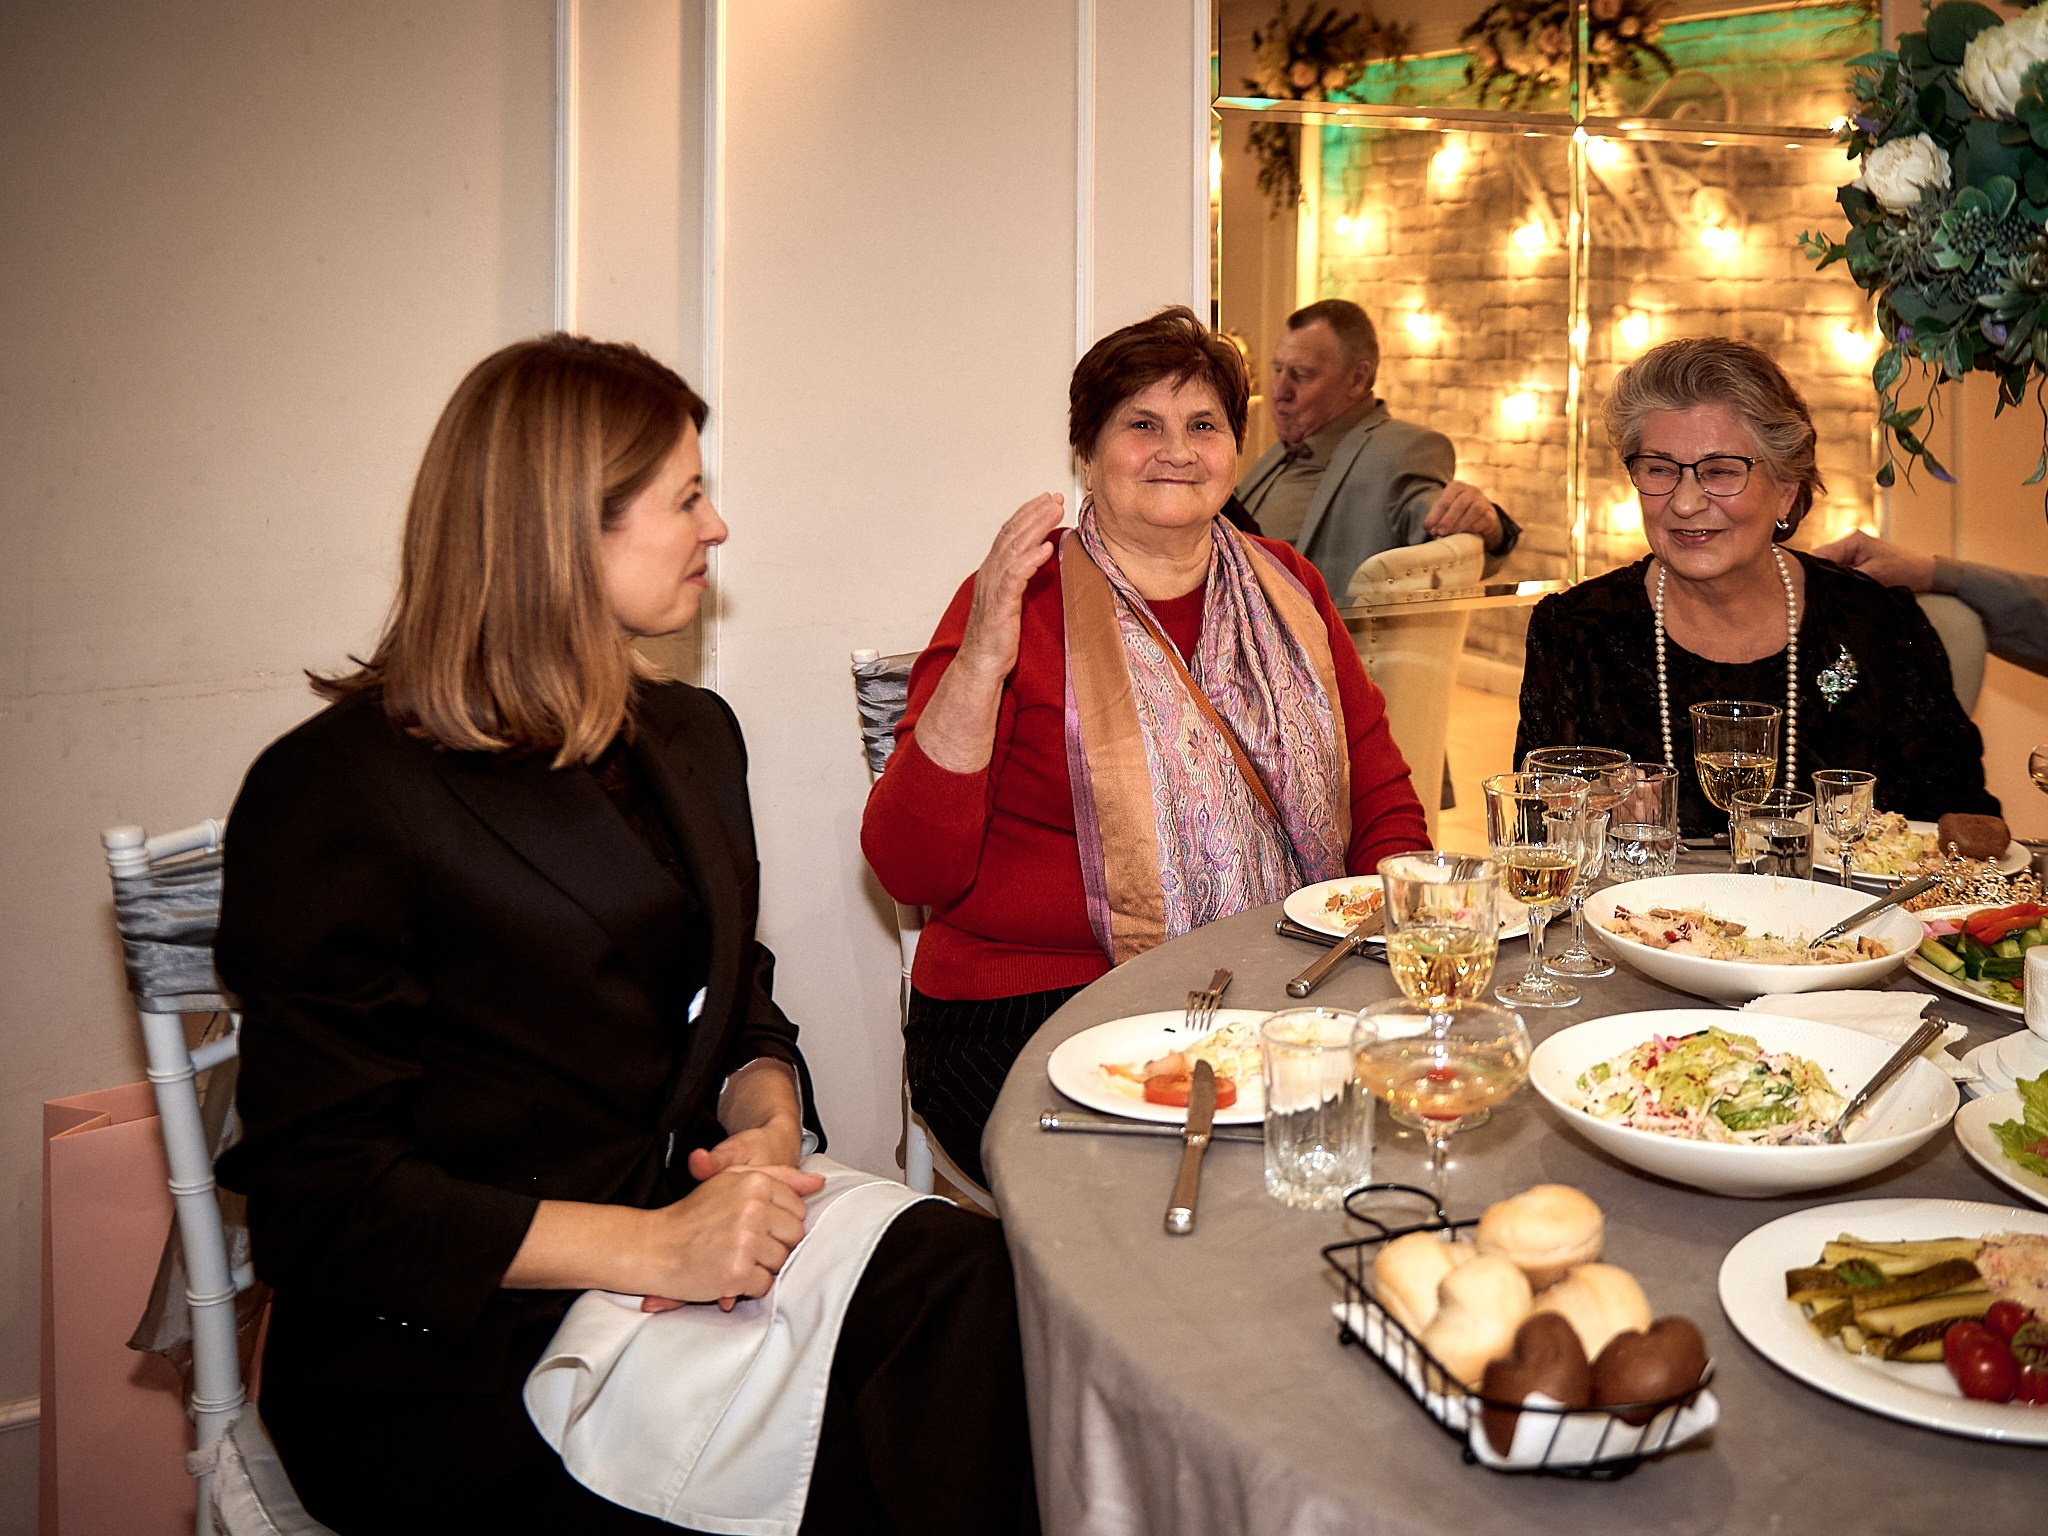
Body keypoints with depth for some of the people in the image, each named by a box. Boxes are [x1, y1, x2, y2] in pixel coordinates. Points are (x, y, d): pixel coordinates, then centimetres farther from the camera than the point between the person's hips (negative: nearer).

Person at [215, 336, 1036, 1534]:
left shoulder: (691, 734, 14)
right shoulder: (337, 791, -11)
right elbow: (323, 1198, -13)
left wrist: (768, 1130, -6)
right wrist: (651, 1249, -22)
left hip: (679, 1218, 7)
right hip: (446, 1355, -6)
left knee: (969, 1276, -23)